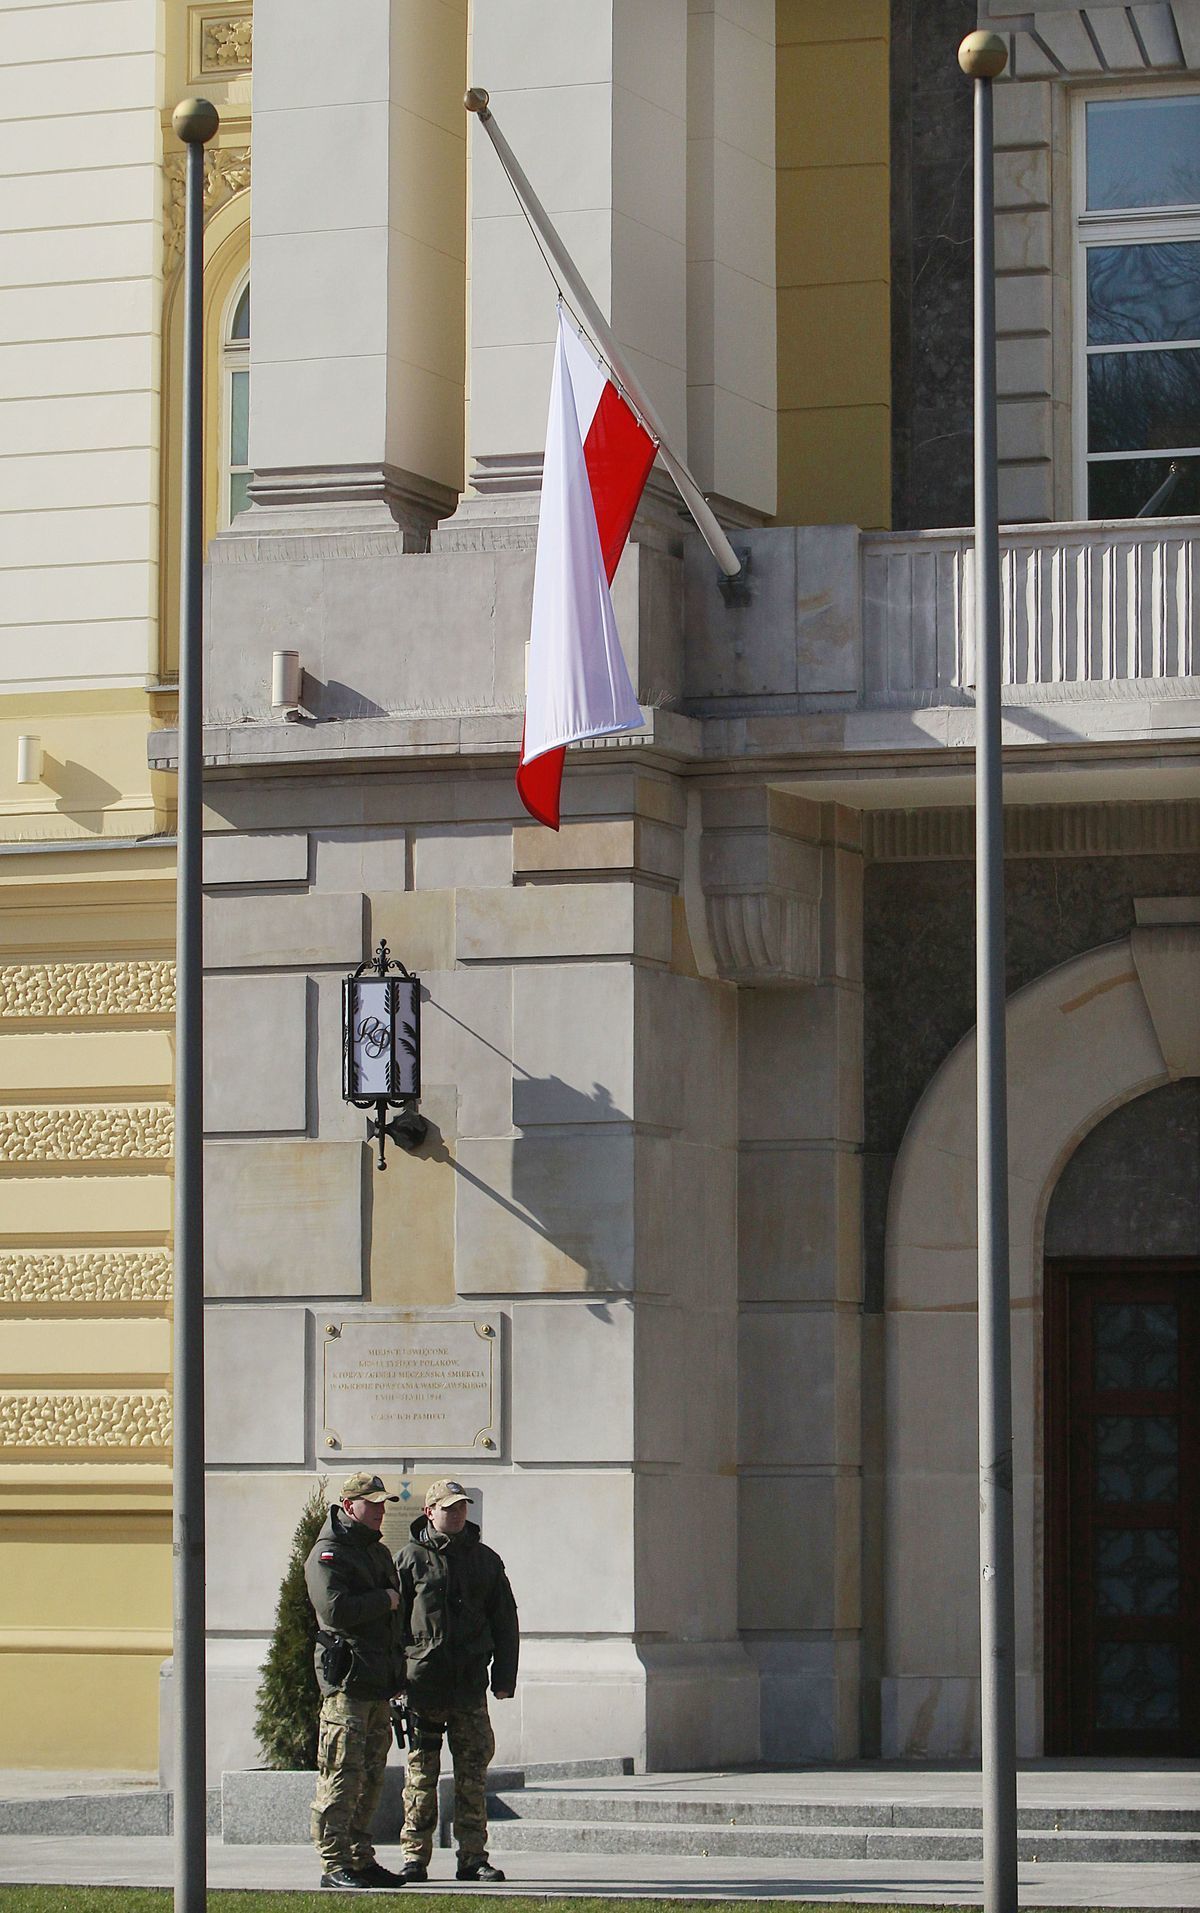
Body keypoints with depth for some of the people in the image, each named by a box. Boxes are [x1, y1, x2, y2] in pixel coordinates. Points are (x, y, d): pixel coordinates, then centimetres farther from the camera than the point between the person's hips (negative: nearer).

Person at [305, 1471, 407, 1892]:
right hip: (346, 1682, -9)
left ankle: (361, 1859, 17)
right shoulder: (328, 1555, -7)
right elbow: (335, 1609, -22)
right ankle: (335, 1864, -9)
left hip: (378, 1683, 9)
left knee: (371, 1777, 11)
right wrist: (384, 1601, -10)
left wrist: (398, 1672, 17)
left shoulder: (378, 1553, 21)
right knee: (343, 1774, -10)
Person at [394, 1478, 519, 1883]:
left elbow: (505, 1622, 15)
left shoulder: (485, 1560, 13)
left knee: (473, 1773, 2)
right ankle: (415, 1857, 5)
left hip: (470, 1683, 2)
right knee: (420, 1773, 0)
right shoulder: (411, 1558, 4)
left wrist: (504, 1678, 8)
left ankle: (473, 1857, 6)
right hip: (423, 1682, -2)